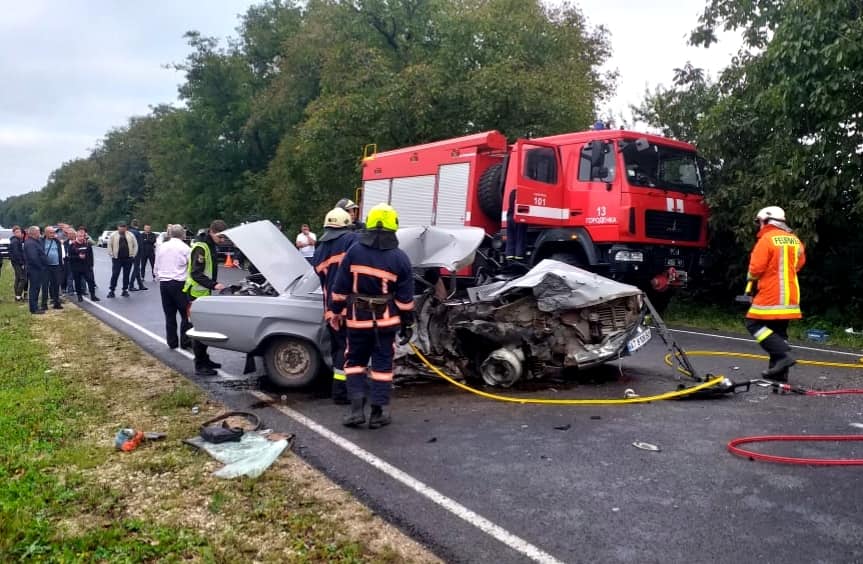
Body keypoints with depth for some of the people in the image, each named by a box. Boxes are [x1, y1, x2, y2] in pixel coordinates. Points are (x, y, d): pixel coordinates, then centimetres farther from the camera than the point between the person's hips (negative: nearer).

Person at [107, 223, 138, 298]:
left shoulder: (130, 235, 7)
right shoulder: (113, 235, 2)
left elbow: (135, 245, 10)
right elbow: (109, 245, 4)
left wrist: (133, 255, 3)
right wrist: (112, 255, -2)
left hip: (128, 259, 2)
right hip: (117, 259, -2)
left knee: (126, 275, 7)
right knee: (115, 274, -4)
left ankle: (125, 290, 16)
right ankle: (111, 290, 4)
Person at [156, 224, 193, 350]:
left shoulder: (161, 247, 8)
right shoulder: (185, 248, -6)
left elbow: (155, 268, 12)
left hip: (163, 283, 5)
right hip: (179, 284, -5)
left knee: (169, 315, 10)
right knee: (186, 314, 3)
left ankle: (172, 342, 15)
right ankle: (185, 342, 3)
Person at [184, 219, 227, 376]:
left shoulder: (210, 246, 14)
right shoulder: (200, 248, -17)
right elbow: (196, 273, -23)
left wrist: (214, 284, 16)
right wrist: (214, 285, -31)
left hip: (205, 293, 10)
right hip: (197, 294, -10)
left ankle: (204, 359, 26)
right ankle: (199, 366, -2)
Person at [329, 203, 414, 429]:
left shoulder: (354, 251, -5)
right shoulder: (399, 258, -6)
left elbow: (340, 288, -2)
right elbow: (405, 297, -4)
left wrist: (336, 312, 9)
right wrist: (408, 323, 4)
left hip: (357, 319, 1)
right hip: (385, 321, 0)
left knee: (355, 361, 14)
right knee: (382, 364, 7)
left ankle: (357, 409, 5)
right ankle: (377, 413, 10)